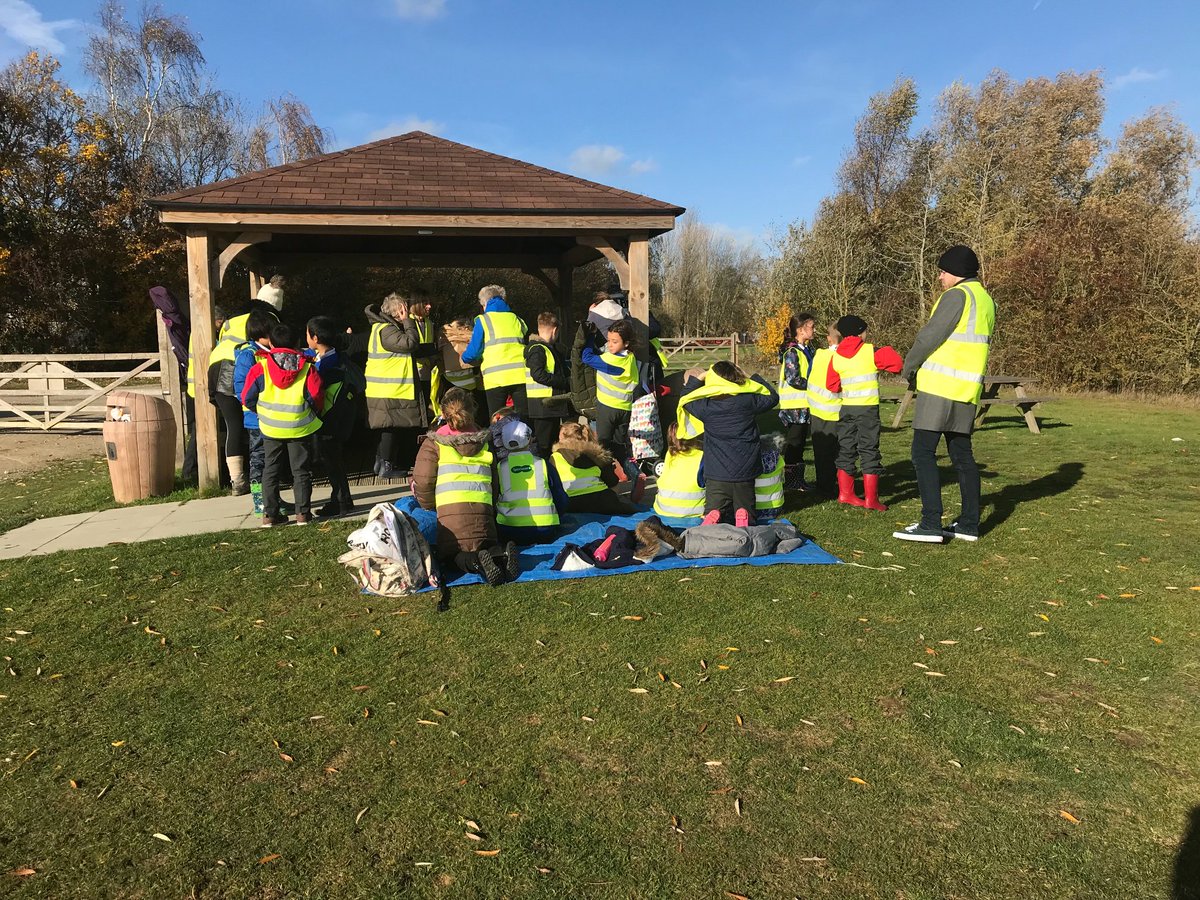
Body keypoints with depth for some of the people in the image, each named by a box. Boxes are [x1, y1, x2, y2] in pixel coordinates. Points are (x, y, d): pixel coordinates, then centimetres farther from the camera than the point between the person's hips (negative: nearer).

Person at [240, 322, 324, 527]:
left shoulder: (260, 367, -3)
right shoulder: (306, 367, -4)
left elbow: (248, 399, -1)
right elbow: (316, 396, -6)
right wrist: (315, 414, 13)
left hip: (270, 427, 1)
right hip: (300, 426, -1)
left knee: (270, 470, 12)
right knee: (301, 471, 8)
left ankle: (270, 514, 12)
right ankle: (302, 513, 6)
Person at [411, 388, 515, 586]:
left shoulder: (433, 444, 6)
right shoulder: (485, 442, 18)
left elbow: (423, 482, 1)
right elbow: (495, 482, 19)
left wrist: (430, 509, 18)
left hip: (449, 512, -3)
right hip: (483, 509, 3)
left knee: (451, 555, 13)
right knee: (488, 546, 22)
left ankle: (477, 562, -22)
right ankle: (501, 555, -16)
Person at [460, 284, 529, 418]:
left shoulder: (483, 320, 6)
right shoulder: (516, 319, 18)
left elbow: (472, 354, 2)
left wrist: (464, 358, 24)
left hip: (496, 378, -3)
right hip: (520, 376, 3)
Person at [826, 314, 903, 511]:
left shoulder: (836, 356, 5)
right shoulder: (870, 351, -7)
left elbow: (831, 385, 10)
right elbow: (897, 362, -7)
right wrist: (887, 352, 10)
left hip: (846, 408, 4)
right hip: (868, 408, -4)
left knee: (846, 450, 13)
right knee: (869, 451, 0)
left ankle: (845, 493, 17)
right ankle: (870, 498, 0)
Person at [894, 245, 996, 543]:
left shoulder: (957, 296, -11)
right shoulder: (986, 300, 18)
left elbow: (930, 336, -13)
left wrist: (909, 367, 3)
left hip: (940, 387, -9)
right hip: (967, 392, 9)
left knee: (923, 452, -6)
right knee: (962, 455, 13)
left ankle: (931, 524, -9)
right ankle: (969, 524, 18)